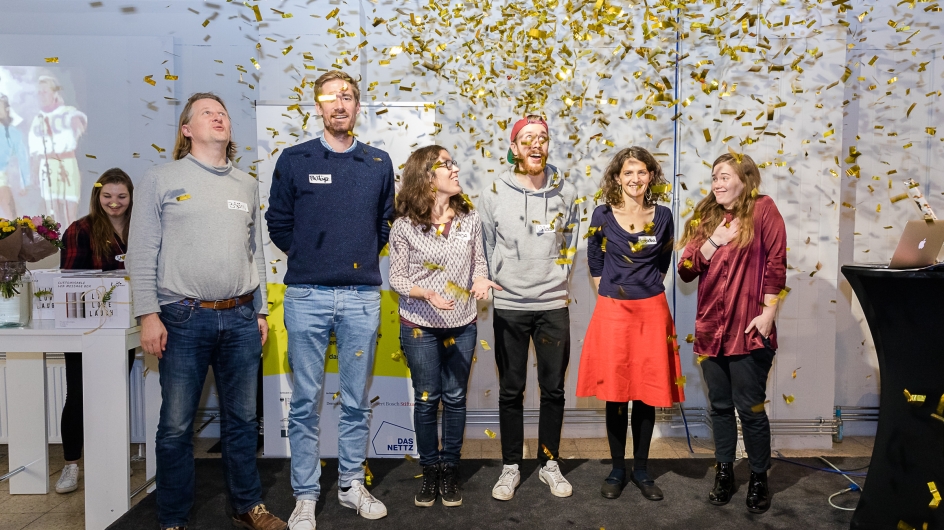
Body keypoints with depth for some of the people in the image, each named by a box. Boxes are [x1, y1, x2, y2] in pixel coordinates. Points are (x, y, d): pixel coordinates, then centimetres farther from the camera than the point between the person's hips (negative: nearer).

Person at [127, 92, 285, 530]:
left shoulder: (247, 185, 13)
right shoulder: (161, 180, 2)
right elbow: (142, 253, -2)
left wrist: (260, 310, 13)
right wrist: (148, 314, -9)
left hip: (241, 319, 4)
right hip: (184, 318, -3)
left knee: (242, 419, 12)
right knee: (176, 425, 4)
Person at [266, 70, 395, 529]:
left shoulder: (379, 163, 8)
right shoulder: (294, 160, 2)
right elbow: (278, 223, 8)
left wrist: (363, 258, 9)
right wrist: (308, 258, 6)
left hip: (362, 296, 2)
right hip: (307, 296, -2)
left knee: (356, 401, 11)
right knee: (306, 402, 5)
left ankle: (351, 483, 27)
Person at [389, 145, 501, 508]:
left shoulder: (470, 219, -3)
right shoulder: (404, 227, -11)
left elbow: (478, 263, 5)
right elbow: (396, 279, -7)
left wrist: (480, 280, -17)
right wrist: (427, 294, -23)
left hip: (462, 325, 3)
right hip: (420, 326, -2)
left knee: (455, 398, 12)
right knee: (427, 399, 9)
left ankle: (450, 470, 28)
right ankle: (430, 471, 27)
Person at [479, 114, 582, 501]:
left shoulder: (565, 192, 3)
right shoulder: (495, 193, -1)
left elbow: (569, 245, 13)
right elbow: (486, 248, 6)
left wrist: (557, 279, 9)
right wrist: (497, 284, 5)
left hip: (553, 304, 1)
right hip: (508, 305, -1)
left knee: (553, 388, 9)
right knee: (511, 390, 7)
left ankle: (549, 464, 25)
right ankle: (511, 467, 21)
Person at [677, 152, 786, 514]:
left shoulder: (763, 209, -2)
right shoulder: (705, 216, 12)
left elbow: (776, 263, -7)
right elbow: (685, 270, 6)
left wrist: (768, 312, -13)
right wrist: (712, 243, -8)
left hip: (748, 328, -5)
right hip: (711, 327, 5)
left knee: (750, 407, 2)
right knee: (720, 406, 14)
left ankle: (759, 479, 20)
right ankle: (724, 473, 28)